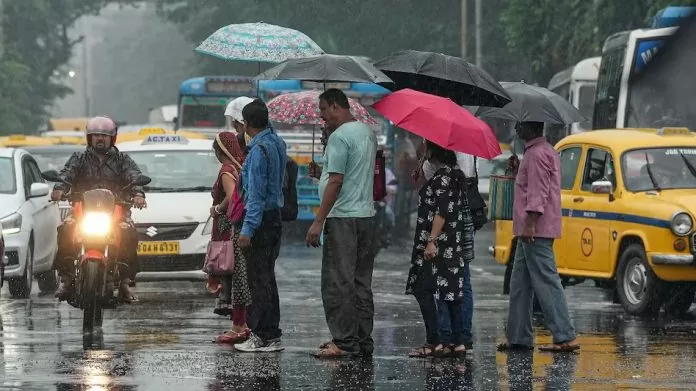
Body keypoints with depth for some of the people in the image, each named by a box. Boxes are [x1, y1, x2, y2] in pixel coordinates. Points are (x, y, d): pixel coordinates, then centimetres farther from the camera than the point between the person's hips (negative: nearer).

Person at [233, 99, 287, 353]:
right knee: (267, 278, 14)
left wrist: (248, 229, -20)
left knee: (259, 280, -6)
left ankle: (263, 337, -5)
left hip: (260, 218, -9)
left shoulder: (259, 150, -18)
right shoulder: (277, 143, 10)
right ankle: (271, 334, 17)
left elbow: (256, 192, -20)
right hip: (275, 216, 9)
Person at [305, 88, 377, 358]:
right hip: (367, 214, 9)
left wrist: (319, 221, -17)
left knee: (338, 283, -6)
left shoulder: (340, 136, -13)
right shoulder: (368, 132, 14)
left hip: (343, 217, -9)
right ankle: (363, 341, 13)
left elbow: (335, 181, -18)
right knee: (361, 283, 11)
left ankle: (344, 342, -7)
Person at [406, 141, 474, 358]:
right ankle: (457, 342, 8)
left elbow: (442, 211, -21)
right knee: (451, 292, 9)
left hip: (440, 244, -10)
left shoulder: (443, 177, -14)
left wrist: (432, 241, -23)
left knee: (424, 291, -9)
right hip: (454, 245, 10)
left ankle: (433, 342, -12)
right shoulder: (454, 174, 16)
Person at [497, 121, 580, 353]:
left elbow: (538, 193, -22)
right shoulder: (543, 151, 20)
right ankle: (519, 337, 16)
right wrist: (518, 171, 17)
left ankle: (565, 338, -14)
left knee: (546, 282, -12)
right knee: (520, 284, 13)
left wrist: (530, 224, -26)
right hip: (529, 231, 11)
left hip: (535, 231, -11)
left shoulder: (537, 154, -14)